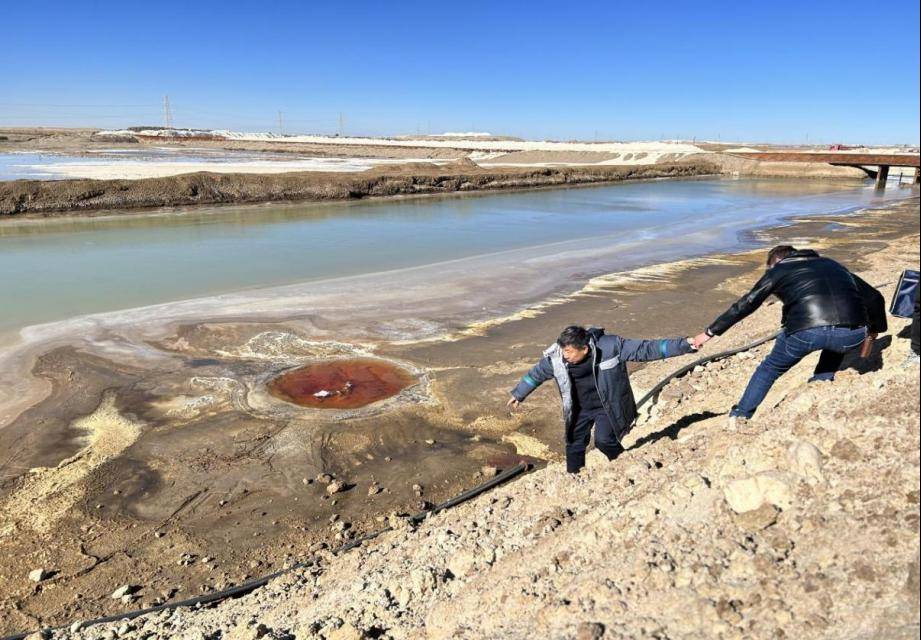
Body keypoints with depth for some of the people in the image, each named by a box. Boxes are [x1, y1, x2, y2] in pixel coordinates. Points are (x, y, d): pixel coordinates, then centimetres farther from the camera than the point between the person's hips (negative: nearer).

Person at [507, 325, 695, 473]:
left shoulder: (611, 346, -28)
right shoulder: (556, 358, -19)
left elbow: (645, 349, -24)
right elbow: (536, 374, -1)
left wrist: (684, 344, -27)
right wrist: (518, 394, 12)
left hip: (607, 406, -4)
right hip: (580, 409, 4)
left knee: (604, 440, -21)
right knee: (574, 444, 13)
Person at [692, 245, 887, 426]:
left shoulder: (779, 269, 22)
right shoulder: (831, 264, 33)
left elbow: (746, 304, 16)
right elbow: (874, 297, 33)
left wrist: (710, 332, 20)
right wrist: (875, 329, 49)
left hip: (807, 331, -3)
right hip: (853, 335, 3)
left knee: (771, 368, 22)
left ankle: (740, 416, 26)